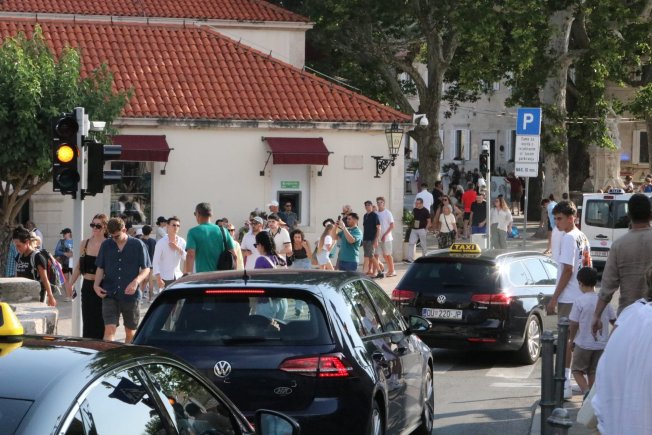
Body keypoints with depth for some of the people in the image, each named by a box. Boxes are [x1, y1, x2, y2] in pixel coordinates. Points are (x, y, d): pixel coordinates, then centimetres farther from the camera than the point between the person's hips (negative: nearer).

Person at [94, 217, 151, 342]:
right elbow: (100, 268, 12)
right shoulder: (106, 245, 7)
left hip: (131, 295, -1)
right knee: (109, 329, -12)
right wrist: (96, 284, -5)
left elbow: (146, 269, 0)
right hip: (110, 294, 1)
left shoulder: (138, 245, -1)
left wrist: (136, 281, -18)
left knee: (130, 332, 11)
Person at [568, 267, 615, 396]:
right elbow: (614, 320, 8)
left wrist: (571, 340, 5)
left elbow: (574, 324, -10)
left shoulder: (579, 301, -14)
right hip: (601, 344, 4)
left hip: (583, 343, -4)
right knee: (593, 372, 15)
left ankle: (586, 391, -10)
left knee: (577, 369, 10)